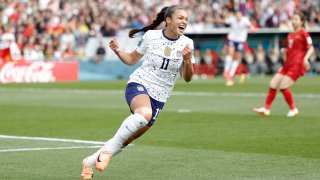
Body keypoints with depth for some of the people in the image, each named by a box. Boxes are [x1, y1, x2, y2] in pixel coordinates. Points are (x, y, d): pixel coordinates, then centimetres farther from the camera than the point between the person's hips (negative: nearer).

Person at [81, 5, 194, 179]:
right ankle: (108, 149, -26)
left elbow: (187, 78, 0)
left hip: (158, 98, 3)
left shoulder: (187, 43, -1)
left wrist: (188, 60, -20)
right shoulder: (151, 36, -4)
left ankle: (90, 161, 25)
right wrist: (117, 51, -10)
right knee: (144, 113, -38)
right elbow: (131, 59, 10)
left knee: (127, 139, 5)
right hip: (138, 85, -3)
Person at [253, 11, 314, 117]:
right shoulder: (290, 35, 17)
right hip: (288, 64, 8)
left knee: (283, 87, -16)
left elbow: (311, 48, -12)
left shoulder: (303, 33, -6)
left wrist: (305, 58, -28)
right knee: (273, 84, 1)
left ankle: (293, 109, 1)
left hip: (297, 65, -8)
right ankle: (266, 108, 8)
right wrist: (284, 50, 7)